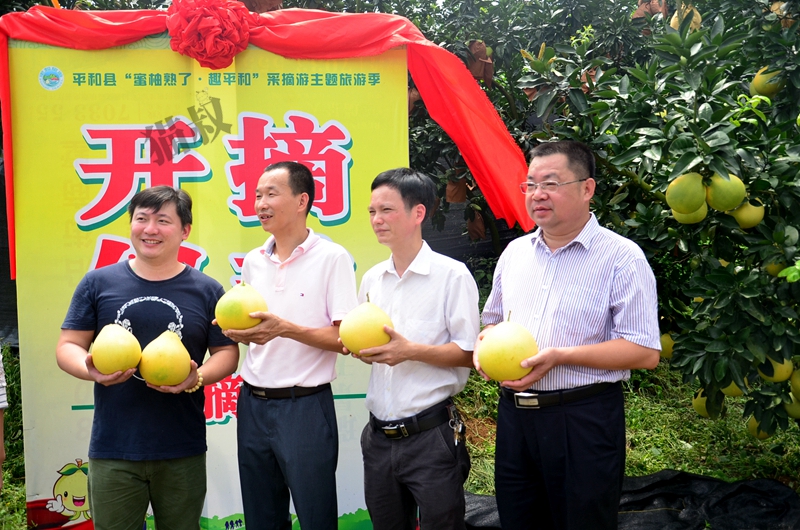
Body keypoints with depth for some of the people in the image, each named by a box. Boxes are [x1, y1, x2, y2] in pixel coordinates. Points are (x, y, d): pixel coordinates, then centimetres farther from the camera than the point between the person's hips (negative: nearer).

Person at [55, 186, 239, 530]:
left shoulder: (207, 290, 3)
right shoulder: (98, 283, 3)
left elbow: (227, 352, 5)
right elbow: (68, 345, 5)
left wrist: (197, 378, -16)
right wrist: (91, 369, -18)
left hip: (184, 452, 1)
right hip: (112, 450, 0)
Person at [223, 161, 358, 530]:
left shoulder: (332, 258, -9)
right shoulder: (253, 261, 10)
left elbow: (345, 339, -12)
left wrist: (284, 328, -23)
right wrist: (237, 332, -5)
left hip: (305, 406, -6)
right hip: (253, 403, 6)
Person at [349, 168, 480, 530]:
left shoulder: (452, 275, -9)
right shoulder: (372, 279, 9)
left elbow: (469, 354, -11)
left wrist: (411, 351, -22)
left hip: (431, 436, -6)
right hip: (379, 437, 6)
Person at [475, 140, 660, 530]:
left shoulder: (621, 258, -9)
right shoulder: (515, 252, 11)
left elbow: (645, 352, -15)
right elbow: (493, 320, 23)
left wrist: (559, 356, -22)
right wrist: (484, 344, -1)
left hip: (583, 422, -6)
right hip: (514, 414, 6)